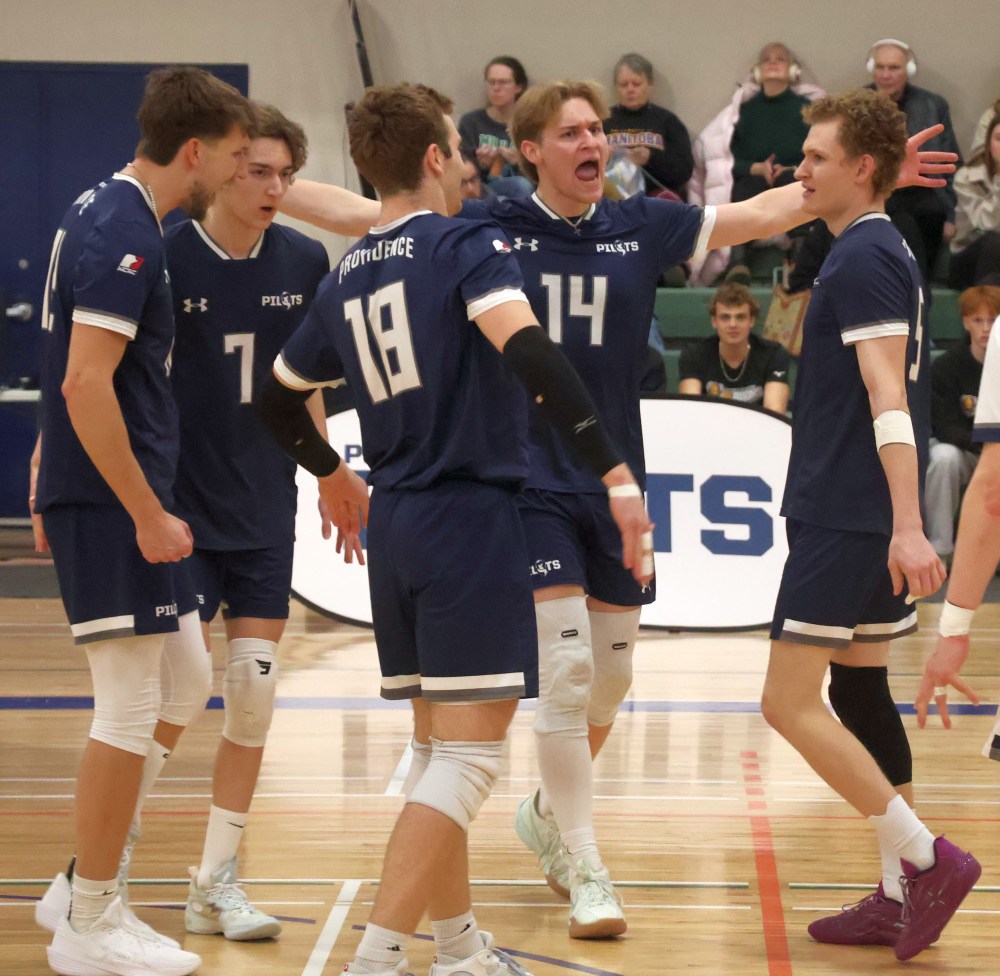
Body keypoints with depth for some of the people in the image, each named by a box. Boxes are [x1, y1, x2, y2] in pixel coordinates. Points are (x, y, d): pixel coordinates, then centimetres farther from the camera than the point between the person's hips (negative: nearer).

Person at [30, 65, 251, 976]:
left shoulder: (105, 212, 14)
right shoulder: (124, 232, -17)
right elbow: (85, 382, -25)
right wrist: (147, 515, -21)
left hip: (111, 498, 10)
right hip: (111, 501, -10)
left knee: (186, 682, 15)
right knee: (132, 706, -4)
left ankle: (91, 890, 20)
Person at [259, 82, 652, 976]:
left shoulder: (345, 282, 12)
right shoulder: (467, 246, -8)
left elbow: (280, 399, 23)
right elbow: (528, 350, -25)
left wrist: (329, 470, 41)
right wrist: (615, 473, -28)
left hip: (396, 525, 8)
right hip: (470, 517, -7)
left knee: (439, 745, 17)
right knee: (471, 753, -6)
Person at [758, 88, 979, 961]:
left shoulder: (863, 258, -14)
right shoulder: (884, 252, 16)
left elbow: (888, 392, -24)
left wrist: (907, 524, -31)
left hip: (847, 520, -10)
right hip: (861, 518, 10)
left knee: (790, 701, -8)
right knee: (858, 693, 12)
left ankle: (925, 858, -8)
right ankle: (901, 896, 14)